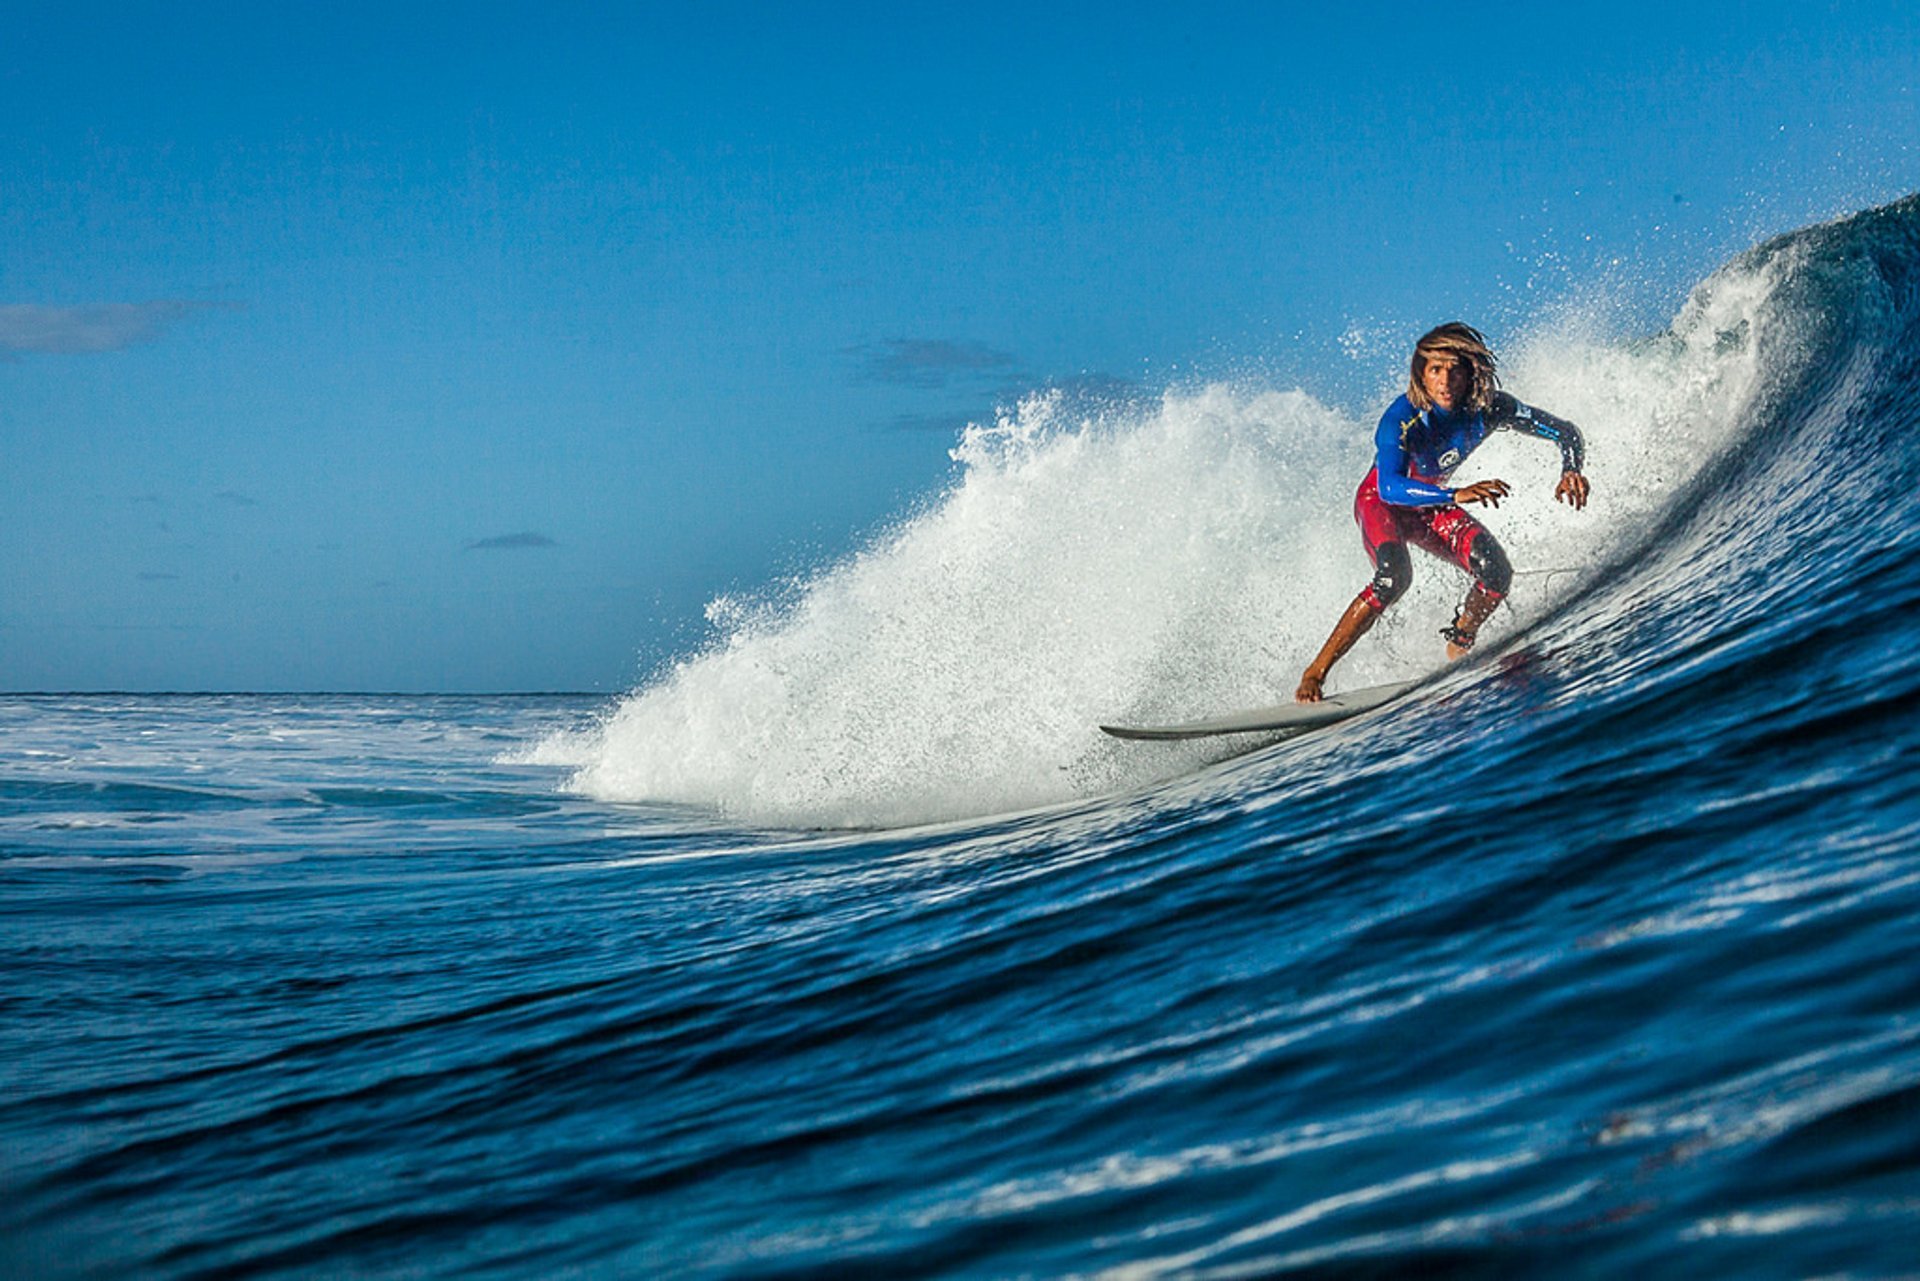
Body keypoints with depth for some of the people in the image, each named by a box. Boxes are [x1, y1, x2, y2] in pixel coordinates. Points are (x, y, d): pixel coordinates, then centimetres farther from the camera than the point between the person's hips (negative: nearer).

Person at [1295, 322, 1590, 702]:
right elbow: (1389, 487, -48)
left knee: (1496, 573, -18)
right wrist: (1457, 494, -60)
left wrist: (1570, 472, -32)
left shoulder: (1489, 407, -20)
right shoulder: (1401, 419, -33)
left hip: (1431, 506, 4)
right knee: (1393, 578, -33)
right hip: (1380, 502, -4)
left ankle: (1458, 648, 11)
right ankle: (1315, 673, -26)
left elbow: (1565, 432, -11)